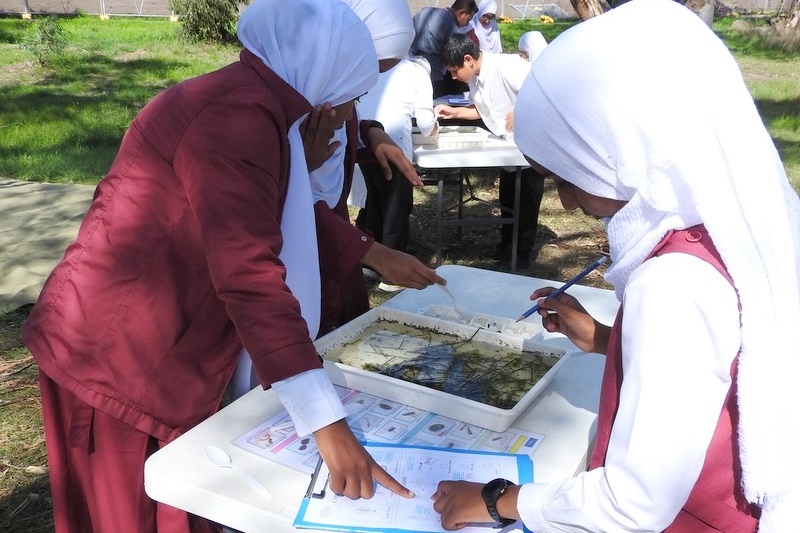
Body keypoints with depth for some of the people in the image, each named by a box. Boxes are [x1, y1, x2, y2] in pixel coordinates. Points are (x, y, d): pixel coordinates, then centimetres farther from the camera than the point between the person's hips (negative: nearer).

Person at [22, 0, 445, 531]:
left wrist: (375, 254, 26)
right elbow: (250, 277, -33)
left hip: (157, 346, 9)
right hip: (118, 354, -9)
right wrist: (328, 424, -34)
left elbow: (288, 211, 22)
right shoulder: (239, 117, -24)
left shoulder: (251, 102, 9)